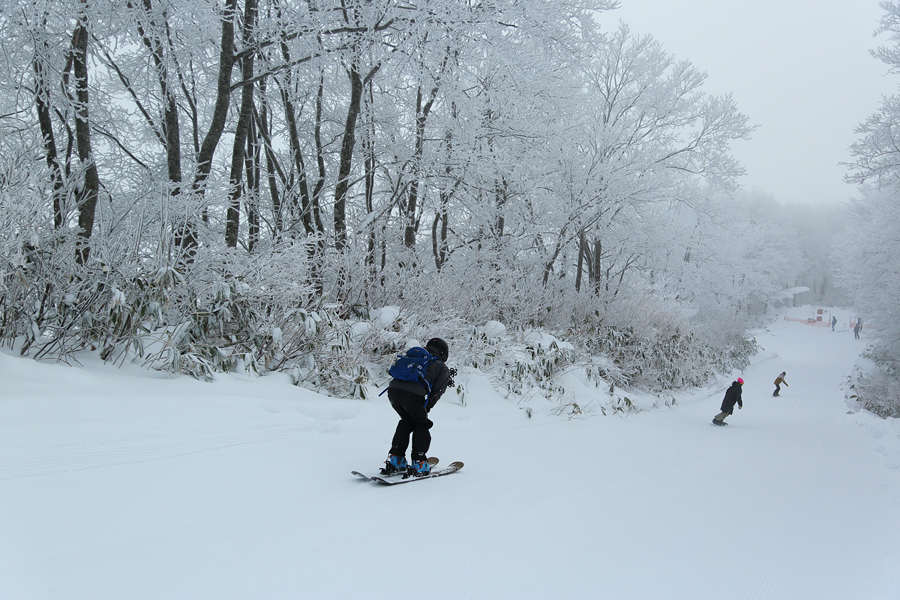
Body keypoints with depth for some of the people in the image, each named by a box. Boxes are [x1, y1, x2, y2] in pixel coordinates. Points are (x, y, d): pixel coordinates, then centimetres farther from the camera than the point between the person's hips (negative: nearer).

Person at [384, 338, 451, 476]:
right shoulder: (442, 368, 22)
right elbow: (437, 391, 14)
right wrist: (427, 407, 25)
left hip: (393, 388, 5)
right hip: (413, 394, -5)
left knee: (406, 421, 26)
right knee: (421, 424, 16)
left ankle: (395, 458, 23)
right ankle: (419, 462, 10)